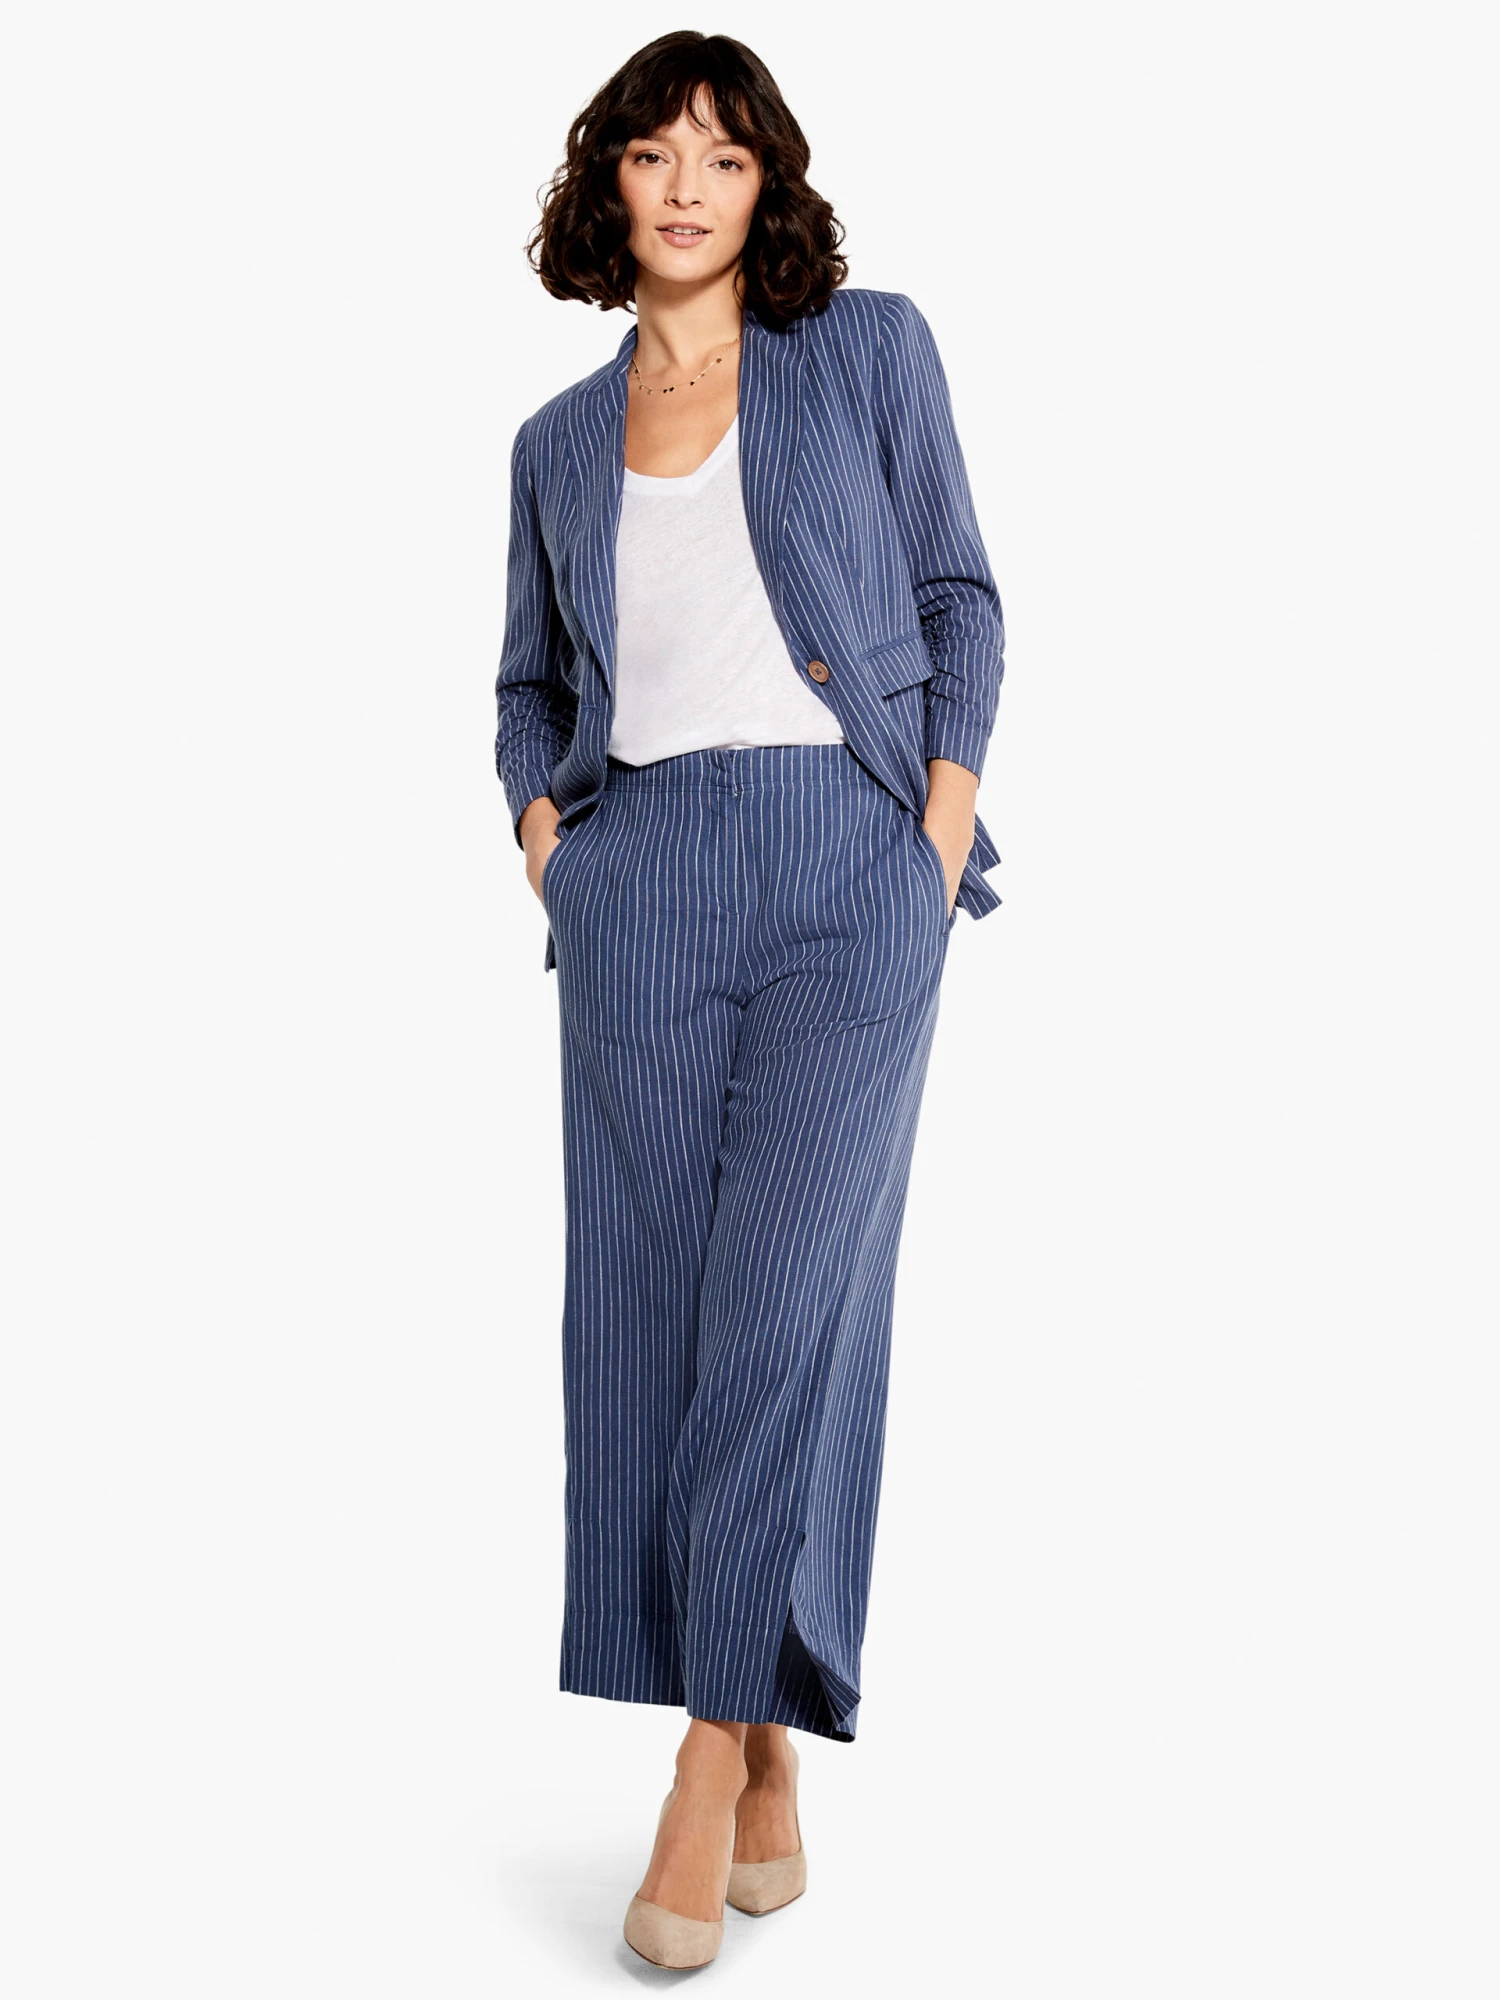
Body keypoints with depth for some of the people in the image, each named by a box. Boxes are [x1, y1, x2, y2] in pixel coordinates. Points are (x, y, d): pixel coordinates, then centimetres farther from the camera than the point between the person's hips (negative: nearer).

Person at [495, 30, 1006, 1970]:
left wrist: (948, 811, -3)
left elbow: (956, 591, 9)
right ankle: (768, 1776, 10)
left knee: (785, 1299, -12)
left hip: (848, 860, -3)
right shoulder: (560, 439, 18)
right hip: (639, 875, 3)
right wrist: (542, 826, 6)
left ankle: (716, 1756, -3)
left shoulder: (868, 345, 10)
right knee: (650, 1304, -1)